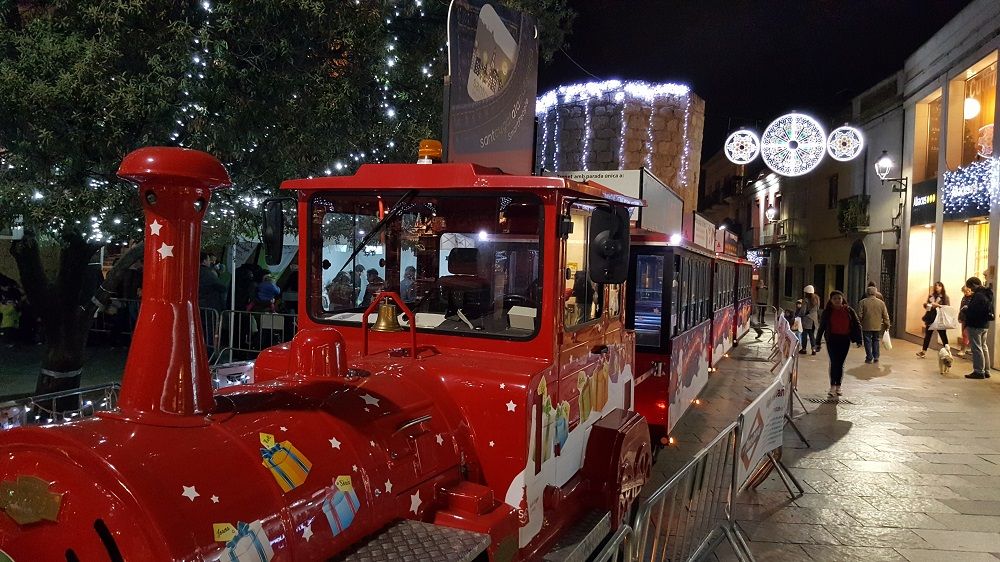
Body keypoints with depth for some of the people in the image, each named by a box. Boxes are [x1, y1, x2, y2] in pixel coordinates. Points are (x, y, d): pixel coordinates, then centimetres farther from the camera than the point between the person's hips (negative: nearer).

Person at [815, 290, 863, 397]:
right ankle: (832, 387, -9)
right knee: (834, 362, -10)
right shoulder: (827, 312, 2)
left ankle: (838, 387, 17)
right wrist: (818, 342, 5)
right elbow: (822, 327, 5)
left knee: (840, 363, 7)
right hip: (832, 339, -2)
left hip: (845, 340, 2)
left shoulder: (849, 311, 4)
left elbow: (857, 325, 7)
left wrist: (858, 340, 1)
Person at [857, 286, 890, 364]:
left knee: (868, 342, 4)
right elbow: (885, 315, 3)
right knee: (876, 341, 15)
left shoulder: (863, 302, -7)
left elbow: (859, 315, -8)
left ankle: (869, 358, 3)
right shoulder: (881, 303, 0)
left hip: (866, 326, -3)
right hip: (877, 326, 3)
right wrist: (887, 325, 12)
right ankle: (876, 357, 15)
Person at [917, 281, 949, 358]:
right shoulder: (931, 296, 12)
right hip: (930, 318, 4)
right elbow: (927, 305, 21)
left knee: (943, 335, 1)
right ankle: (924, 351, 7)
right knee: (927, 334, 5)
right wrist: (925, 304, -1)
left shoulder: (945, 297, -1)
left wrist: (938, 305, -21)